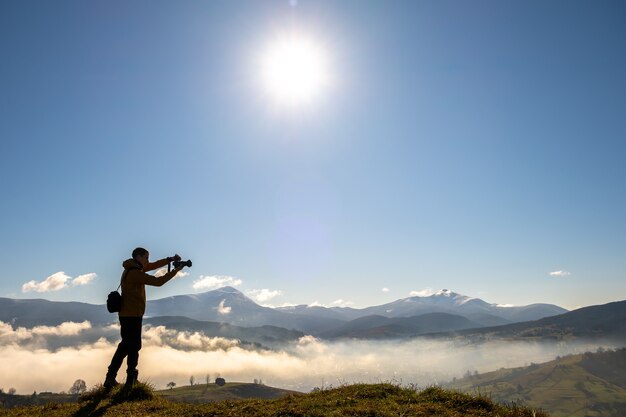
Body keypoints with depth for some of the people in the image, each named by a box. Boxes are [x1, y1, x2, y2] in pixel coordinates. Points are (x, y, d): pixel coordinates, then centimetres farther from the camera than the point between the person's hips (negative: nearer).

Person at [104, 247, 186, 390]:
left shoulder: (132, 269, 11)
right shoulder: (135, 273, -19)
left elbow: (153, 266, 14)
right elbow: (158, 281, -24)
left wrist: (170, 259, 3)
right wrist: (175, 270, -17)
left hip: (127, 315, 10)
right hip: (132, 315, -10)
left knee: (125, 345, 17)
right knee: (134, 346, -2)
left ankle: (110, 378, 21)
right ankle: (131, 381, 4)